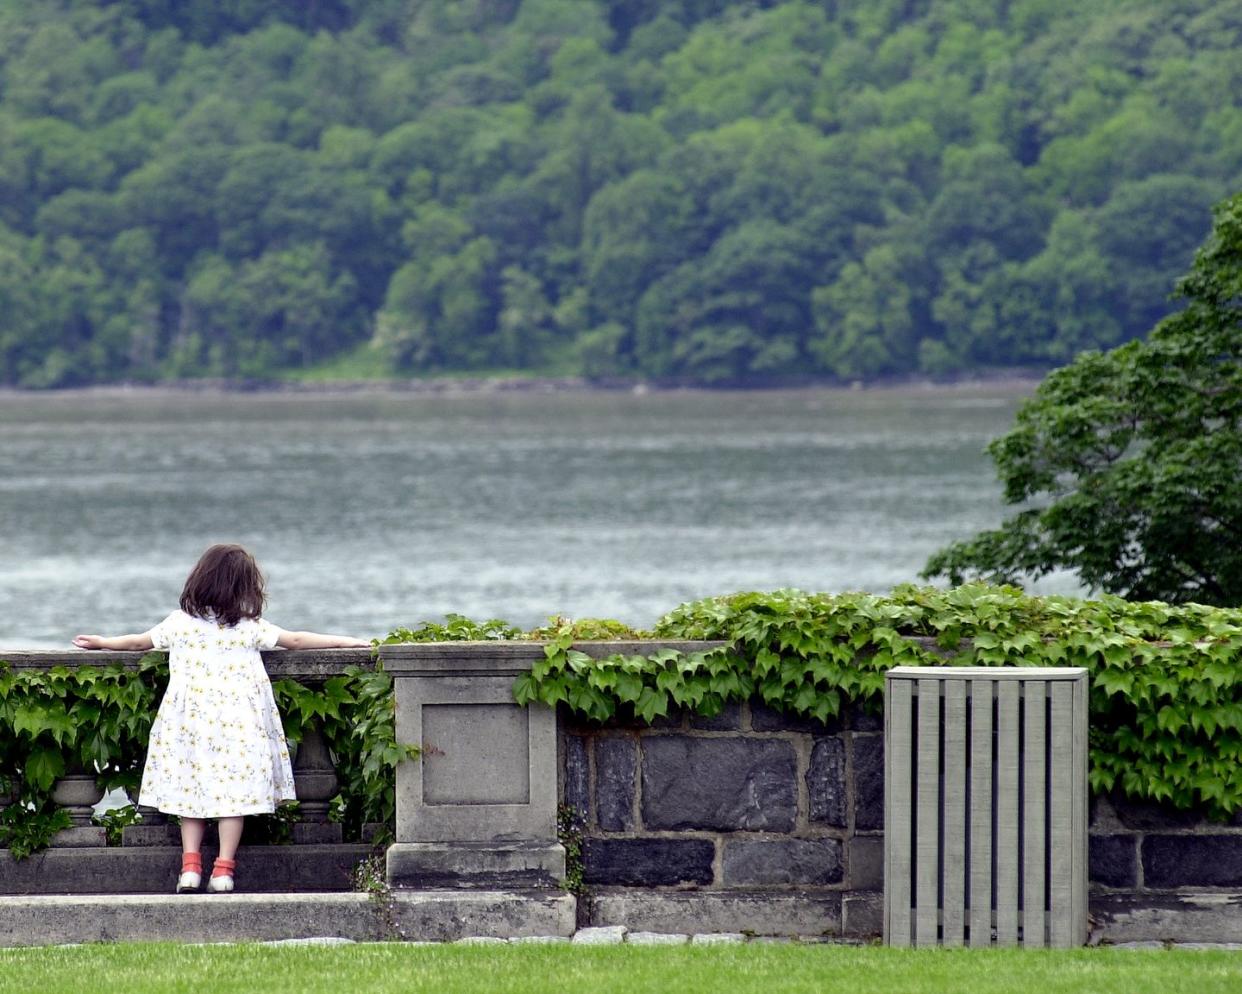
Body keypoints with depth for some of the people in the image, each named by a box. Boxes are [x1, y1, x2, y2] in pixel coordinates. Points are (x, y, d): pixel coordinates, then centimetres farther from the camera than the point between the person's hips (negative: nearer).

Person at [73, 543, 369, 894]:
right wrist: (345, 641, 15)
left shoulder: (180, 623, 3)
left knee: (191, 786, 10)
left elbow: (139, 641, 15)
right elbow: (296, 640, 5)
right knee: (234, 787, 2)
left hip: (191, 722, 1)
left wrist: (101, 642, 32)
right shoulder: (250, 628, -1)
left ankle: (190, 864, 3)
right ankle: (223, 868, -2)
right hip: (238, 724, -1)